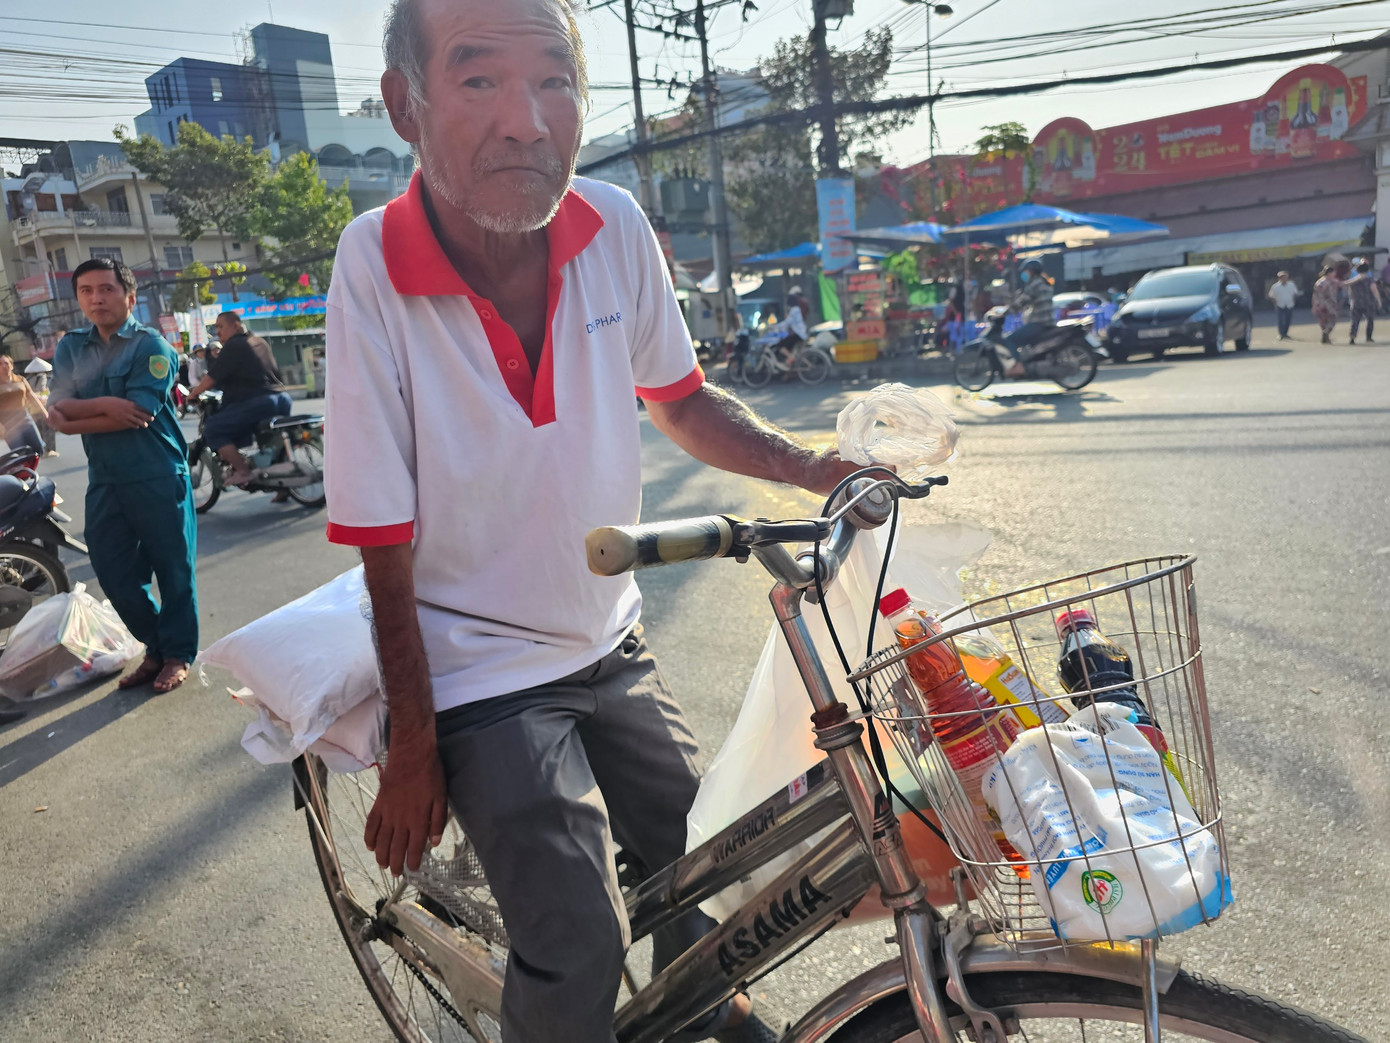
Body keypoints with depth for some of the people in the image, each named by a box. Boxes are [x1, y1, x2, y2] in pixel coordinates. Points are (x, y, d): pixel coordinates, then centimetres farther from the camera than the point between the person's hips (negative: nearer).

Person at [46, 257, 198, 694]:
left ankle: (178, 655, 19)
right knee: (114, 572, 9)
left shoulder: (150, 345, -7)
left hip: (157, 476, -5)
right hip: (104, 478, 6)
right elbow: (57, 411, -2)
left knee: (172, 568, 4)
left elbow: (134, 415, -17)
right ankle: (155, 649, 25)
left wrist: (76, 416, -10)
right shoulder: (70, 348, 10)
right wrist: (103, 404, -17)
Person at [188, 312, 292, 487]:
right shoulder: (260, 342, 22)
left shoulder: (233, 346, -2)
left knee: (212, 429, -2)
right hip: (283, 399, 9)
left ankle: (242, 471, -11)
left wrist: (193, 394, 11)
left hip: (257, 403, -9)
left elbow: (212, 378, -3)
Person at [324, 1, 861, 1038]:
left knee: (701, 855, 20)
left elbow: (678, 400, 6)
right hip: (478, 673, -4)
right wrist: (412, 750, -10)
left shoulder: (616, 228, -11)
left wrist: (813, 466, -8)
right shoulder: (373, 267, -22)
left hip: (610, 641, 5)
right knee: (578, 951, -8)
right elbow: (386, 550, -18)